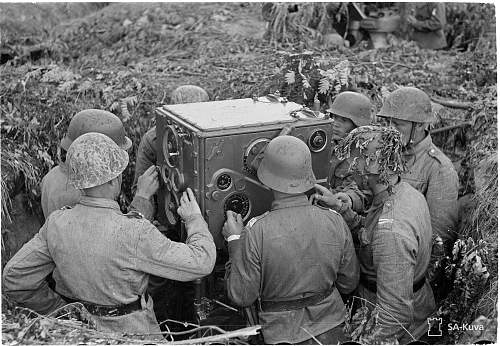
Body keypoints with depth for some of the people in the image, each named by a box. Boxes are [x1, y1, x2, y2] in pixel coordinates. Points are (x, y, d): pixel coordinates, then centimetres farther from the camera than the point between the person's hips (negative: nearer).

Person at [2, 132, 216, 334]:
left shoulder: (56, 224, -15)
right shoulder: (133, 234, -29)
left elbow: (16, 279, -6)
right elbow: (200, 263, -23)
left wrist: (60, 308, 7)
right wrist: (194, 218, -6)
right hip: (128, 330, -5)